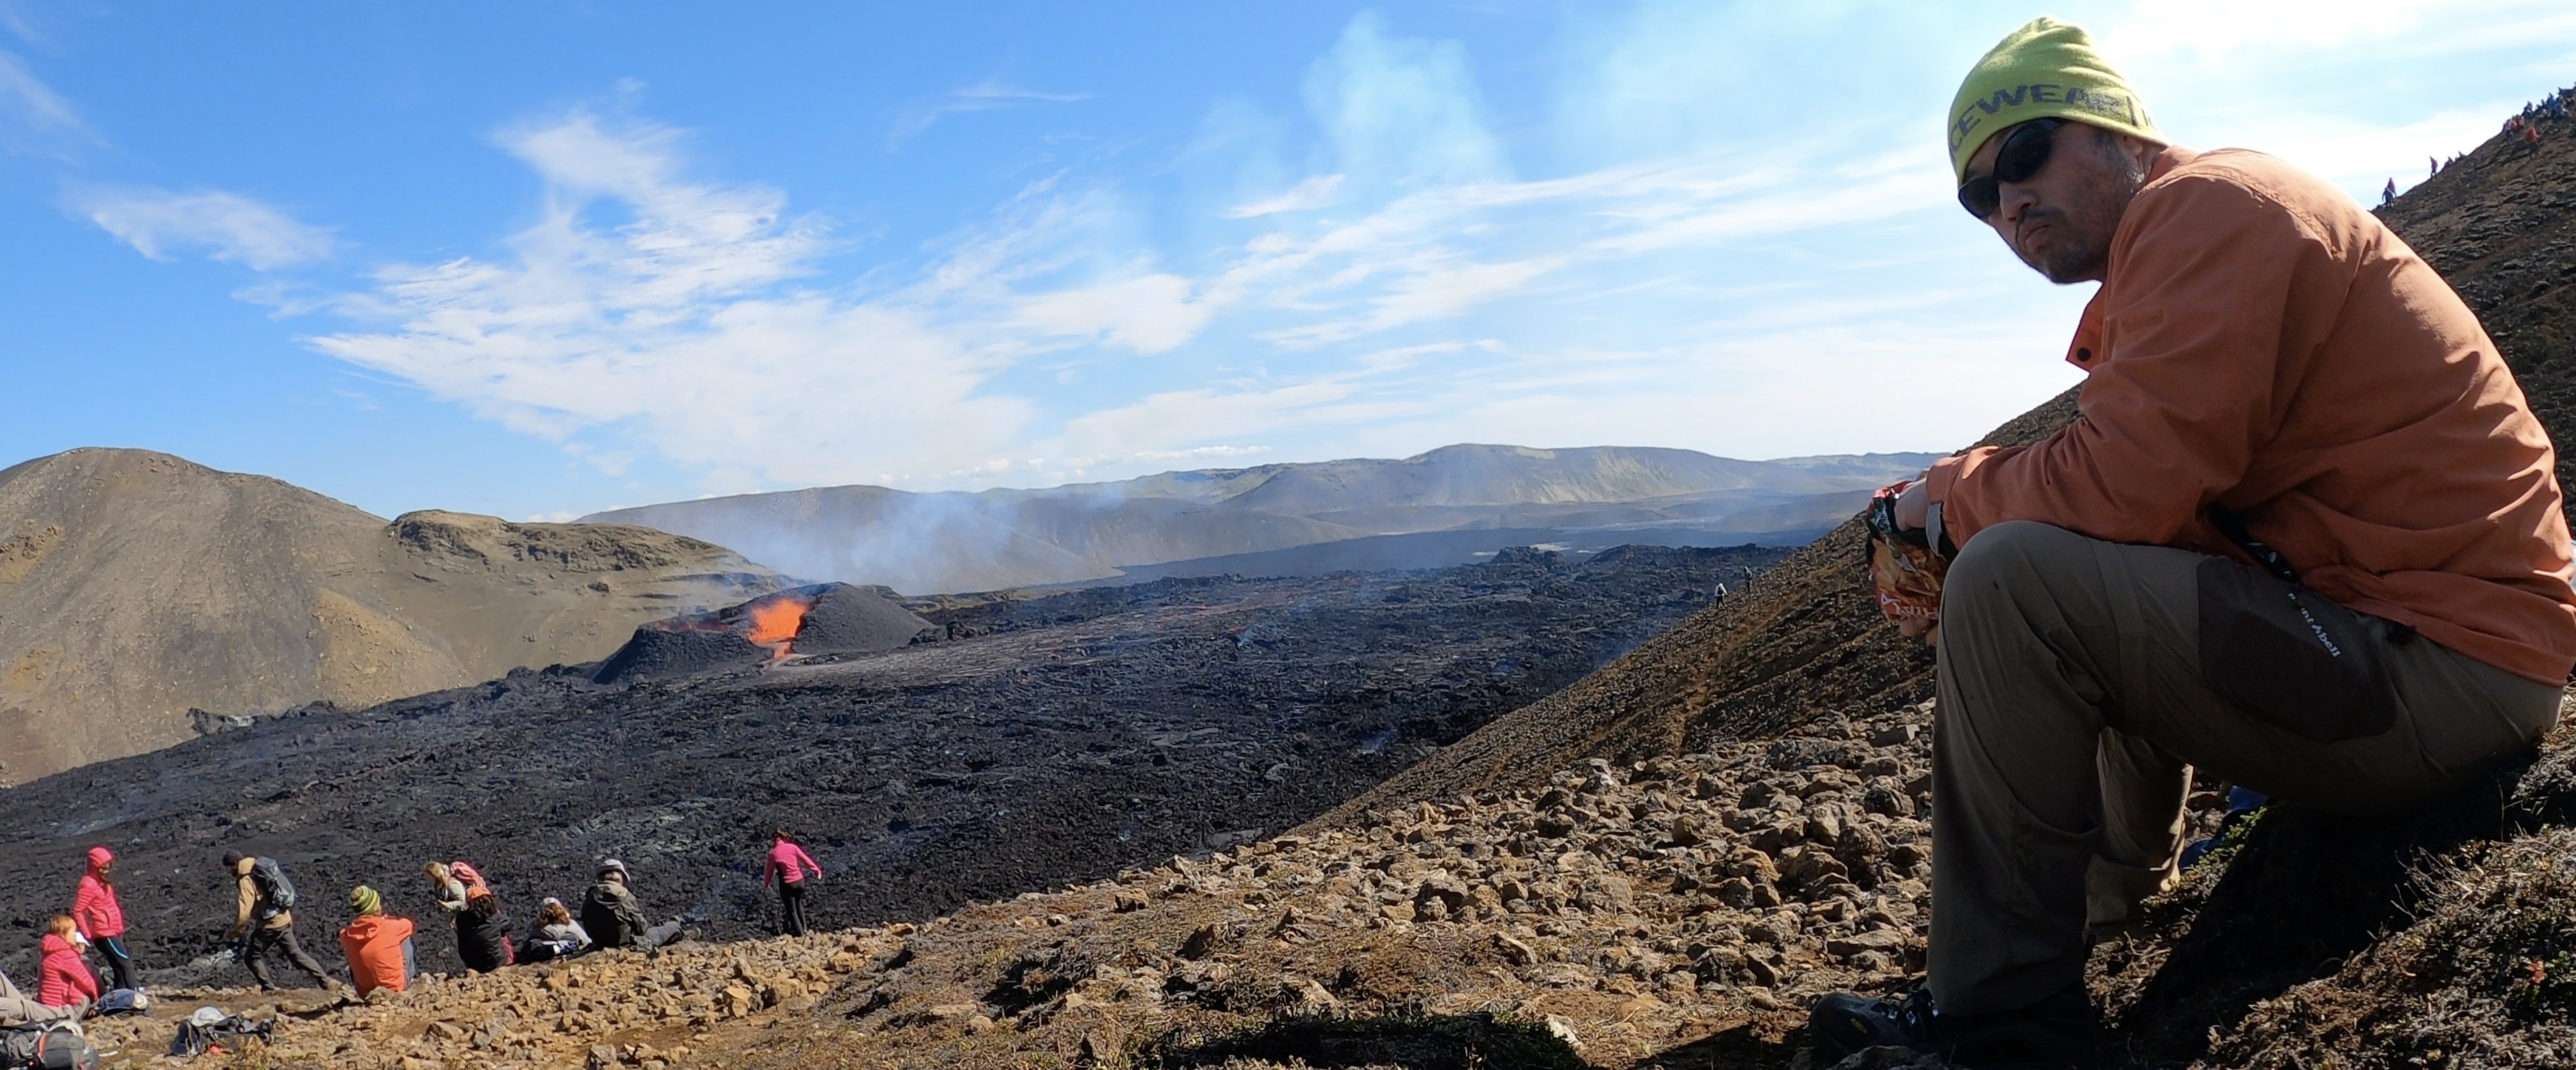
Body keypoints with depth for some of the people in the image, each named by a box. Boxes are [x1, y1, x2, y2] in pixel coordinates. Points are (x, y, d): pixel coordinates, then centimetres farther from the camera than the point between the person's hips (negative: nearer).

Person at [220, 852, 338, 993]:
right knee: (296, 953, 12)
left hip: (270, 924, -9)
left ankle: (269, 989, 3)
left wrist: (232, 932, -9)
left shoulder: (246, 881, -17)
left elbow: (244, 913, -22)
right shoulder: (258, 870, 10)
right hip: (284, 919, 9)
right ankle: (326, 981, 9)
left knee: (252, 957, 6)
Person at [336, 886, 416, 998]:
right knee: (405, 938, 15)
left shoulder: (346, 935, -13)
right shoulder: (389, 927, -21)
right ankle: (413, 975, 33)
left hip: (364, 994, 3)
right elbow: (408, 923, 3)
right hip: (396, 989, -2)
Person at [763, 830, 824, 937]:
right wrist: (817, 870, 15)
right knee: (799, 905, 25)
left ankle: (799, 933, 9)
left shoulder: (773, 853, -5)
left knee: (791, 911, 9)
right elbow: (806, 860, 5)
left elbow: (769, 870, 4)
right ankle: (804, 929, 27)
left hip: (787, 884, -3)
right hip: (800, 881, 3)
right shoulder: (792, 847, 0)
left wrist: (766, 882, 22)